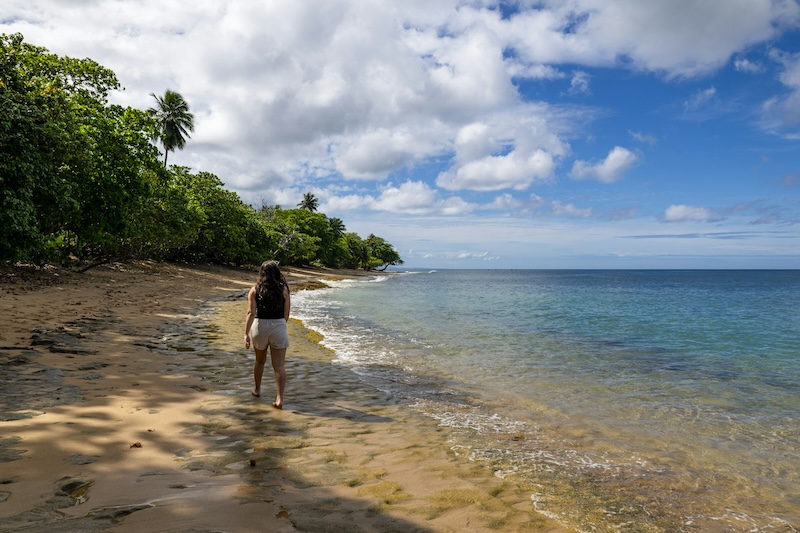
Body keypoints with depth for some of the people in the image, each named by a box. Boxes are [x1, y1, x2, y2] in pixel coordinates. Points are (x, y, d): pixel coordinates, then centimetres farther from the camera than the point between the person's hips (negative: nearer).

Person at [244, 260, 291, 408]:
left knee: (260, 361, 23)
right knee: (279, 365, -1)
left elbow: (251, 313, -10)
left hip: (260, 326, 1)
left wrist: (246, 333, -11)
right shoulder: (283, 289, -2)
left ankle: (257, 389, 40)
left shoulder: (255, 290, -2)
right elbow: (286, 313, 2)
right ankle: (279, 398, -8)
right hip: (279, 327, -1)